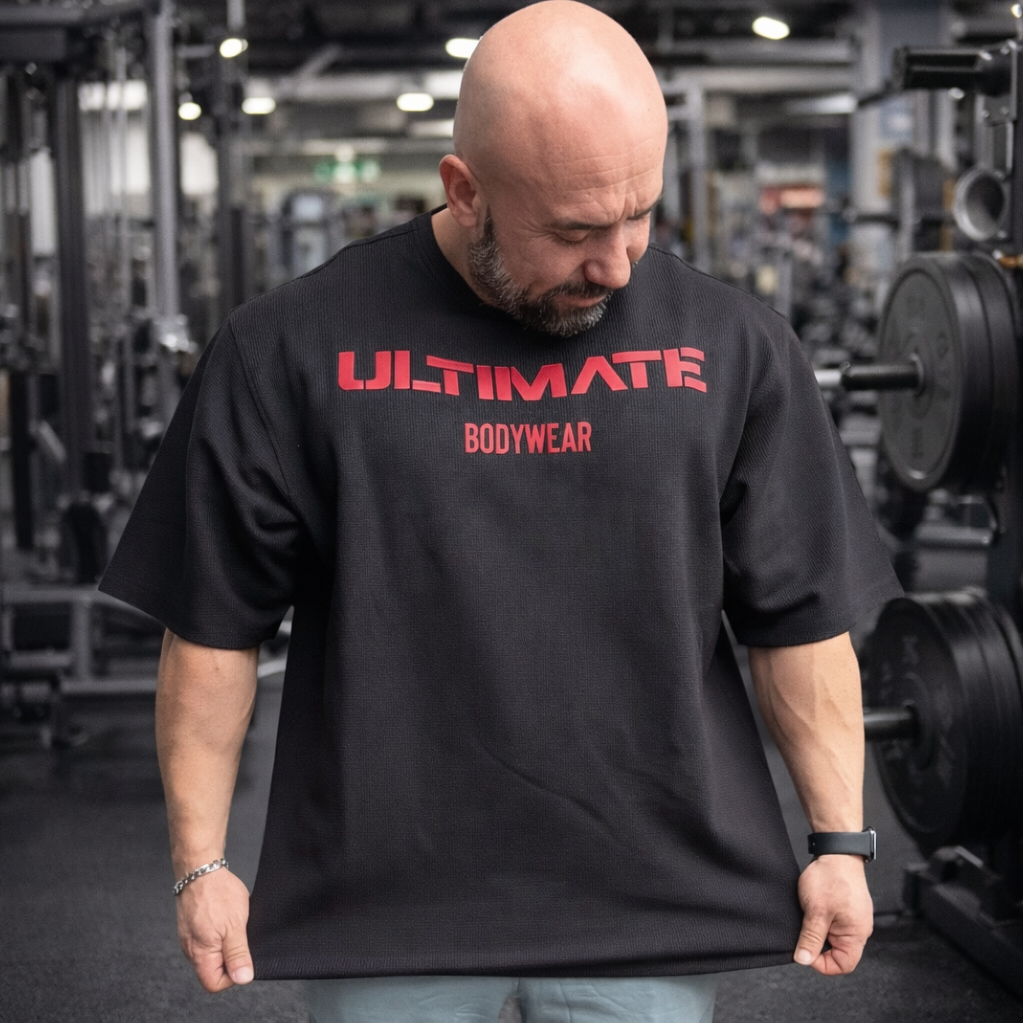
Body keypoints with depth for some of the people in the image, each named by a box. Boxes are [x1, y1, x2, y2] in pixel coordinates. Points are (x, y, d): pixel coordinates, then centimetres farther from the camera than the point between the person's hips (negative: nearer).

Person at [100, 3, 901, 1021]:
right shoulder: (291, 352, -5)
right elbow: (214, 626, 0)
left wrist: (839, 837, 2)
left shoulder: (731, 347, -1)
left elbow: (801, 618, 4)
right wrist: (200, 862, 0)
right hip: (384, 913, 0)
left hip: (650, 899, 1)